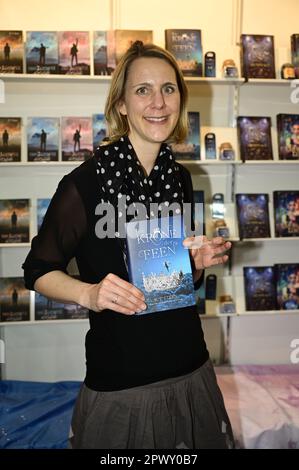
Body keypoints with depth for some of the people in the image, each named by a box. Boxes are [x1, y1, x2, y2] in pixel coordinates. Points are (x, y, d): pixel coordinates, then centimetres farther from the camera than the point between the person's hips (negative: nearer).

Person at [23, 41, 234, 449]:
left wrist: (200, 262, -6)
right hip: (119, 381, -5)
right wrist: (88, 293, -25)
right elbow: (38, 270, -7)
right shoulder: (85, 182, -17)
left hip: (189, 369, 6)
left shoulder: (180, 178, 2)